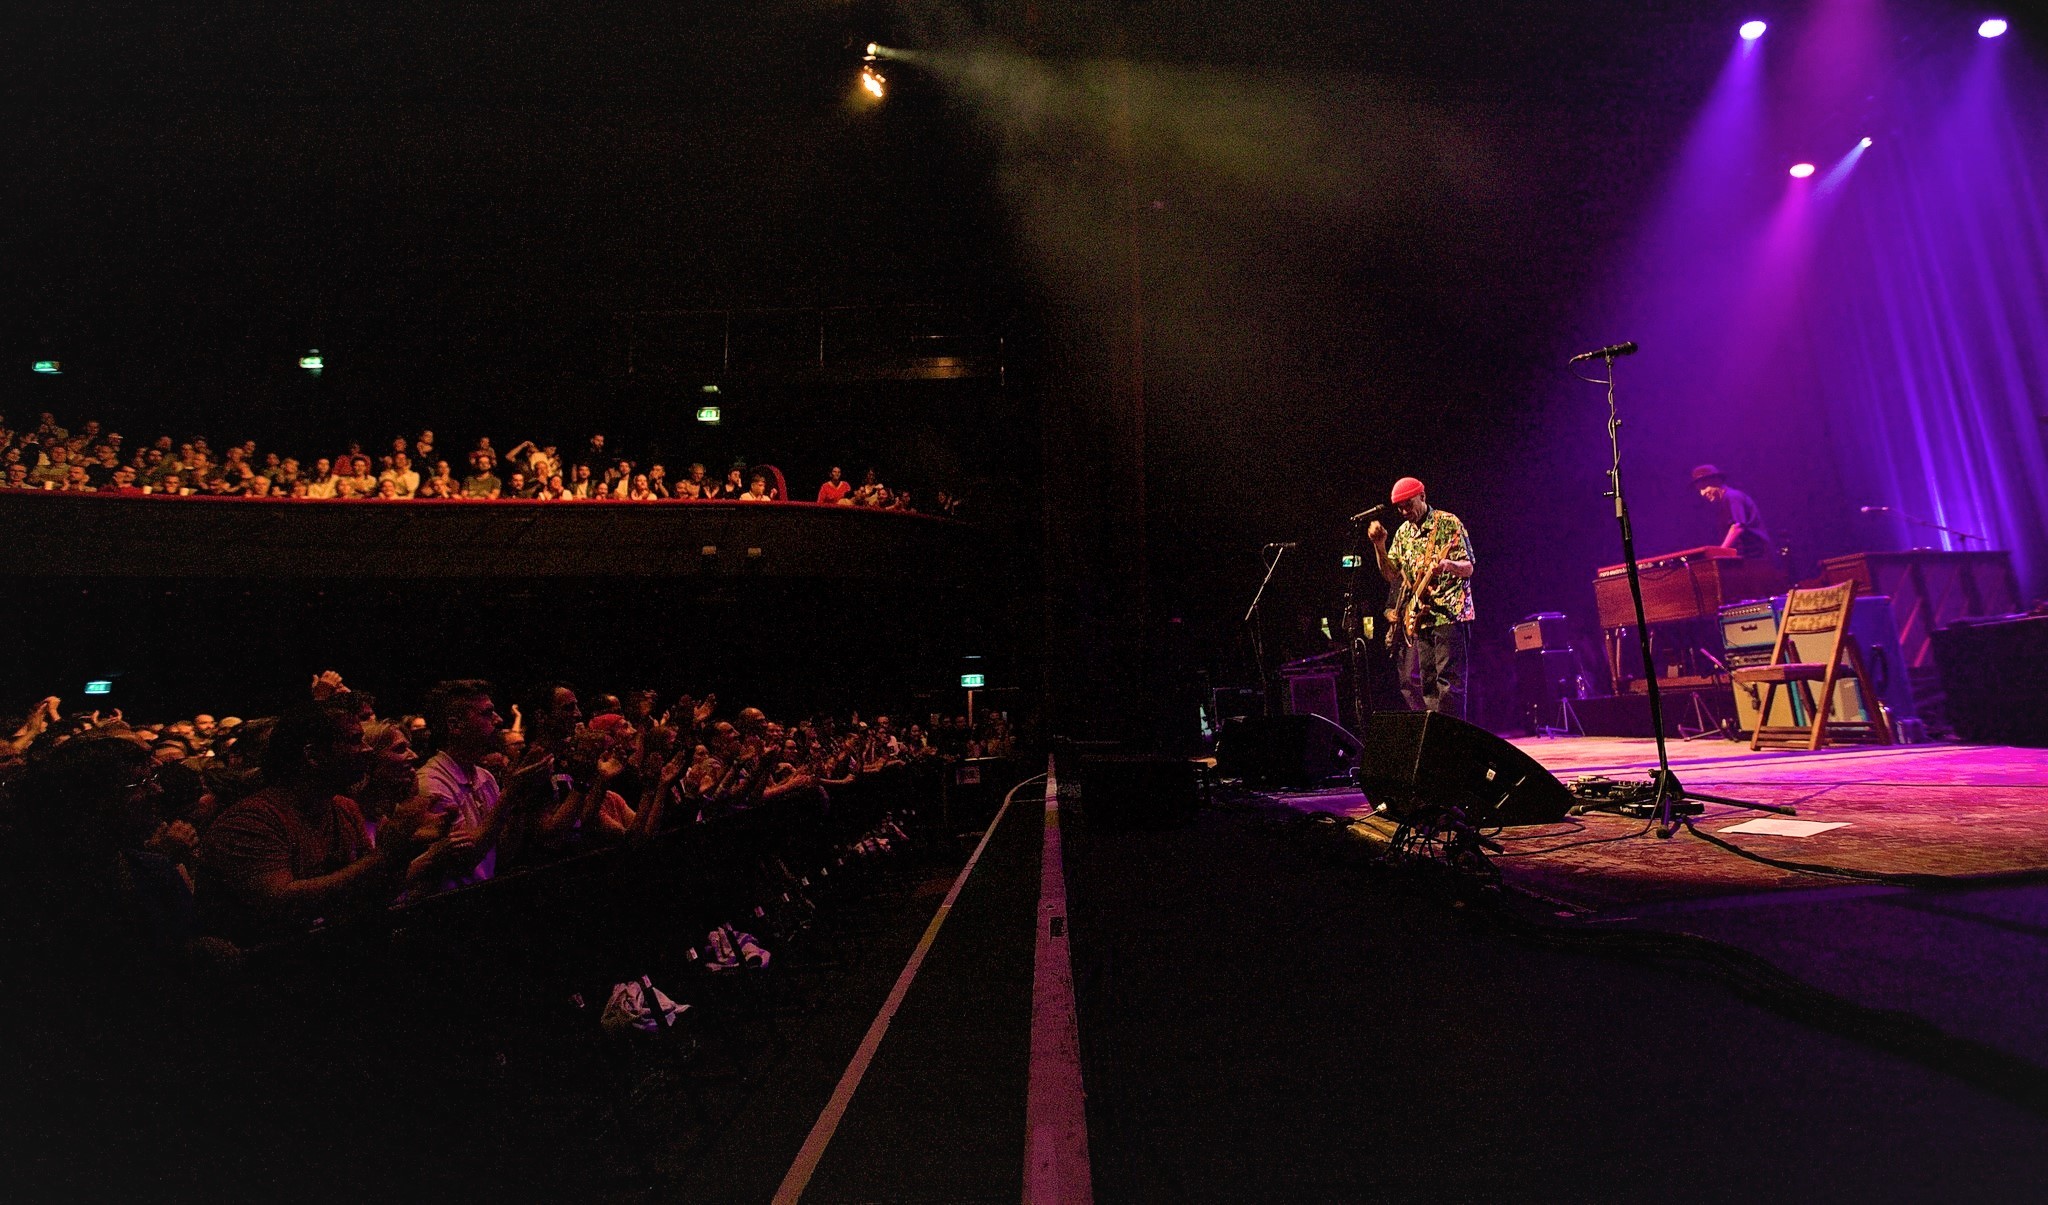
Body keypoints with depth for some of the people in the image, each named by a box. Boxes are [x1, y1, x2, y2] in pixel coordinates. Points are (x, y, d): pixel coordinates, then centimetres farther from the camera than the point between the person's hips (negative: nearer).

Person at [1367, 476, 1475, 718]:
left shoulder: (1448, 523, -4)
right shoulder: (1403, 532, 13)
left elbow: (1468, 569, -7)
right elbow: (1391, 574, 9)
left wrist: (1447, 565, -29)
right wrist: (1379, 545, -5)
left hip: (1450, 614, -6)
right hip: (1420, 616, 6)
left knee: (1449, 679, -10)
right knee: (1427, 681, 7)